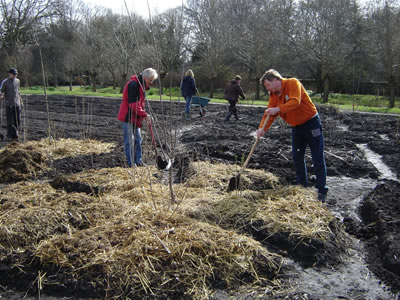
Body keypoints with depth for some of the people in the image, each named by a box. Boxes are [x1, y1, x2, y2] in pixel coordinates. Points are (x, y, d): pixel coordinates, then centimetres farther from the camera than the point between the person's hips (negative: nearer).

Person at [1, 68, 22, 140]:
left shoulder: (17, 81, 11)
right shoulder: (5, 82, -3)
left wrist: (21, 102, 20)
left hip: (17, 104, 4)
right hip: (9, 104, -4)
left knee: (18, 120, 3)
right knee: (10, 121, -1)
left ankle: (15, 134, 16)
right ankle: (10, 135, 9)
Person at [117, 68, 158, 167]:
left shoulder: (141, 85, 13)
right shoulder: (133, 84, -19)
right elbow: (133, 104, -26)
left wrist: (144, 115, 9)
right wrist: (145, 115, -25)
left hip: (135, 118, 10)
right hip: (128, 117, -10)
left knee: (138, 140, 13)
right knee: (129, 141, -4)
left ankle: (138, 161, 21)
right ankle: (131, 163, 1)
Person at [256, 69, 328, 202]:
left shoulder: (293, 83, -17)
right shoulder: (274, 95, 3)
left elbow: (295, 102, -31)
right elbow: (269, 113, -6)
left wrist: (278, 109, -39)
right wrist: (262, 128, -23)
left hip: (311, 123, -7)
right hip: (296, 127, 8)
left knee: (318, 158, -4)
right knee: (297, 157, 10)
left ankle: (322, 191, 1)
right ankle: (302, 186, 24)